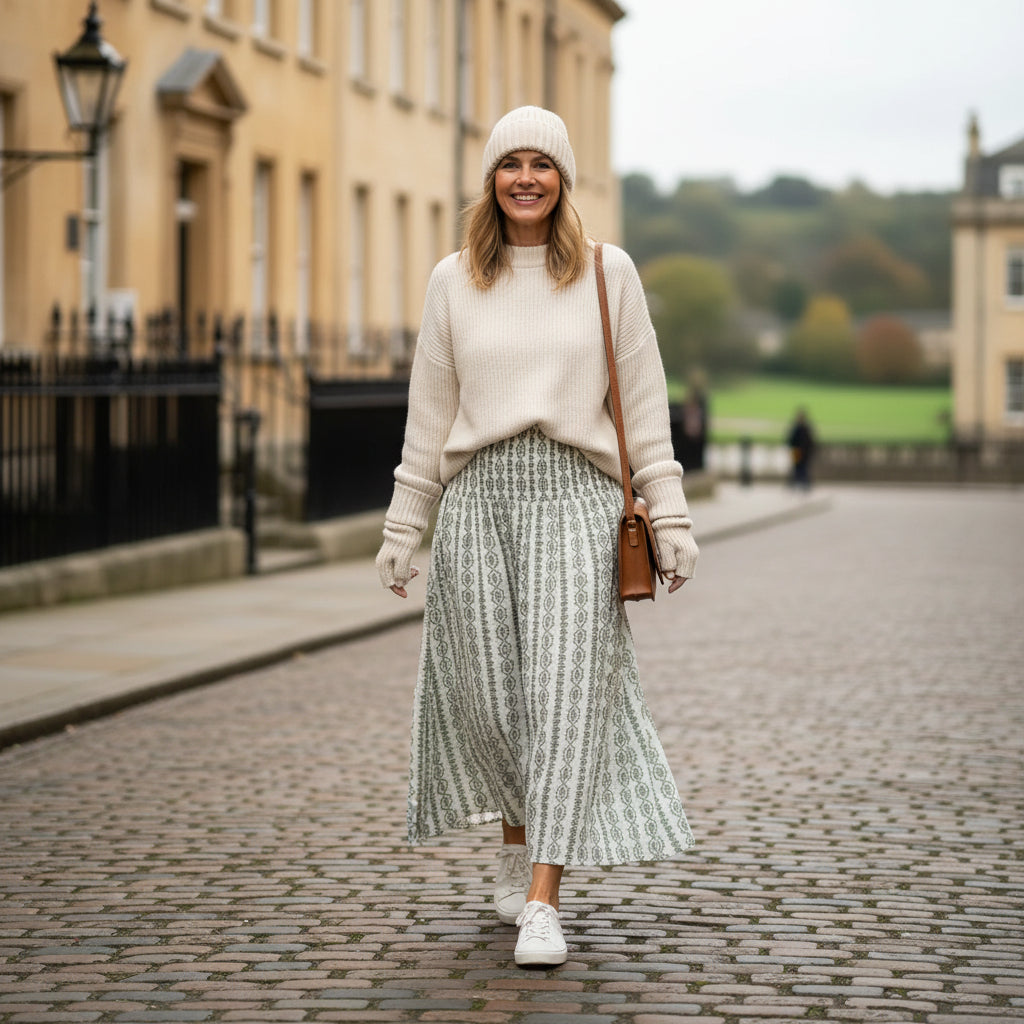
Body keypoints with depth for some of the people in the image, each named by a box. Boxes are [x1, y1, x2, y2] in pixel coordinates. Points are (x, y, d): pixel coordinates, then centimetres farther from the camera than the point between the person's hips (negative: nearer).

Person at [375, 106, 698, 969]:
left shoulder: (607, 273, 6)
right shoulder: (454, 280, 10)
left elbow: (644, 402, 6)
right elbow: (430, 411, 13)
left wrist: (670, 516, 1)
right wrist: (403, 526, 12)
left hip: (574, 494, -2)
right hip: (478, 495, 2)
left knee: (566, 693, -10)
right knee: (489, 691, 3)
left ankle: (542, 901, -11)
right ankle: (519, 838, 32)